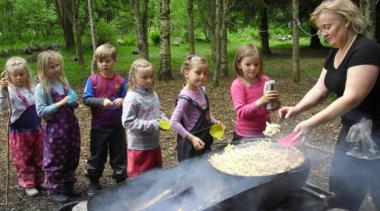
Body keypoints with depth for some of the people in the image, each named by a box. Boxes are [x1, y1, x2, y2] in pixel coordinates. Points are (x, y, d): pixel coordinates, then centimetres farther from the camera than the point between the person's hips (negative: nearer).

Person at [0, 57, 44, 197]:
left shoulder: (33, 87, 2)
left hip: (36, 129, 5)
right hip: (19, 131, -4)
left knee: (38, 157, 16)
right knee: (23, 160, 7)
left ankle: (39, 180, 32)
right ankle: (27, 184, 21)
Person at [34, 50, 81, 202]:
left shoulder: (64, 82, 6)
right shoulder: (41, 88, -11)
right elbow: (41, 111, -16)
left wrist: (74, 103, -5)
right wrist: (60, 104, -22)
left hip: (71, 124, 6)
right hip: (55, 127, -6)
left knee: (72, 157, 16)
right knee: (56, 160, 6)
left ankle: (68, 185, 33)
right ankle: (53, 189, 24)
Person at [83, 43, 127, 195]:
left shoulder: (120, 81, -5)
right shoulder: (92, 80, -6)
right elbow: (86, 99, -12)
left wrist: (122, 101, -25)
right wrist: (102, 101, -25)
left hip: (117, 125, 1)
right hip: (98, 126, 0)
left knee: (118, 153, 11)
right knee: (97, 154, 12)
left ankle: (121, 180, 27)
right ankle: (94, 181, 30)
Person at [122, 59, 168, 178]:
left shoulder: (153, 94, 4)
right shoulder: (132, 98, -18)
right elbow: (128, 122, -21)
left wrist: (164, 120, -4)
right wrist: (151, 125, -22)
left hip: (154, 143, 8)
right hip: (139, 146, -7)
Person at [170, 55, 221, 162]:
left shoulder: (200, 90, 1)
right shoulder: (186, 97, -24)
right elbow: (174, 122, -28)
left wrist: (214, 121, 4)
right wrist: (191, 138, -30)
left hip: (204, 140, 8)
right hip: (191, 145, -8)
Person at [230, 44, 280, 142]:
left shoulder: (265, 80, 1)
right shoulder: (237, 85, -10)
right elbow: (241, 112, -18)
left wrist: (275, 101, -13)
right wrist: (260, 101, -29)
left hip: (264, 131, 4)